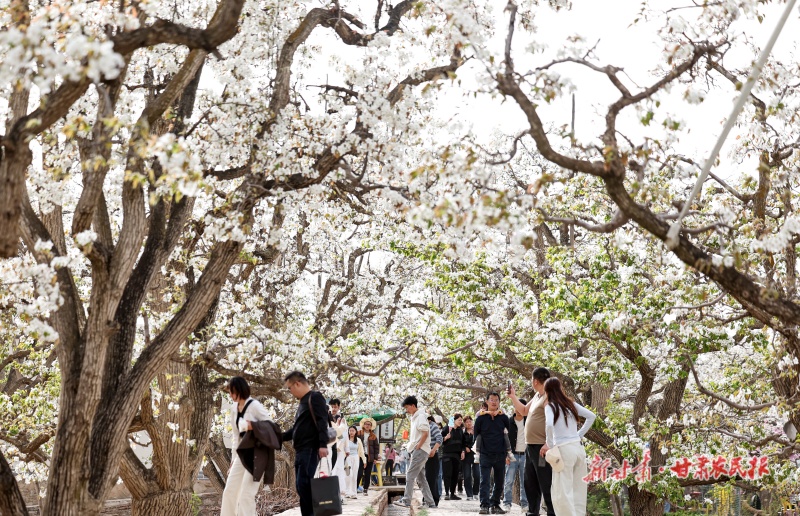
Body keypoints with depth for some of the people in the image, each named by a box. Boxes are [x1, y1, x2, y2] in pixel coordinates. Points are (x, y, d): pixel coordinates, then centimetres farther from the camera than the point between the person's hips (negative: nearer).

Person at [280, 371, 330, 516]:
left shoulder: (315, 397, -6)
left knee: (304, 483, -16)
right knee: (301, 485, 5)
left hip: (311, 450, -10)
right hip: (301, 451, 10)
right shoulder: (303, 402, 22)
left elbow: (322, 422, -17)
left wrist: (323, 444, -26)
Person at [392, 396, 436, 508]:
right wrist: (410, 444, 11)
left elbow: (425, 433, -18)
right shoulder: (414, 417, 19)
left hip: (420, 450, -10)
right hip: (417, 451, 10)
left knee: (410, 475, -11)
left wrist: (417, 447, -17)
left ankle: (406, 500, -11)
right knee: (420, 477, 9)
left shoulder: (420, 417, -11)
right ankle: (429, 502, 10)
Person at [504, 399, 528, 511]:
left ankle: (524, 504, 7)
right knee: (509, 481, -4)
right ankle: (507, 503, 0)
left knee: (524, 481, 3)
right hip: (512, 455, -2)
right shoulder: (509, 422, 1)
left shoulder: (528, 421, 7)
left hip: (525, 455, 2)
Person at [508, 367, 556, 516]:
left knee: (546, 484, -9)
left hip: (542, 448, -10)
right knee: (530, 483, 16)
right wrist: (513, 396, 20)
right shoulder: (537, 396, 17)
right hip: (530, 446, 10)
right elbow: (524, 411, 32)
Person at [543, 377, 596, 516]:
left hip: (564, 450, -7)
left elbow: (549, 425, -23)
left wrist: (550, 445, -9)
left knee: (562, 492, -3)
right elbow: (591, 416, 16)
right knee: (578, 490, 13)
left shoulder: (550, 406, -6)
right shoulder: (571, 403, 12)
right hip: (578, 448, 7)